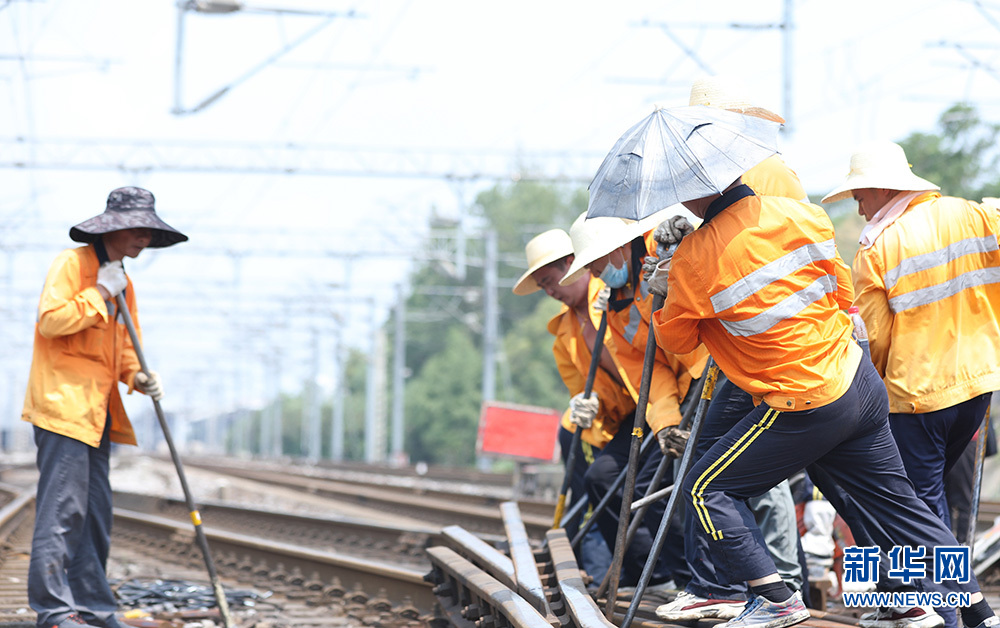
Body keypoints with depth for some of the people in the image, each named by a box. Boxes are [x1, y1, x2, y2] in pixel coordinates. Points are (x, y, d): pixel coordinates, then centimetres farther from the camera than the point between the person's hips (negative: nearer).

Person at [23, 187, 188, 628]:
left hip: (97, 411, 9)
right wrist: (100, 293, -14)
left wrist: (139, 377, 5)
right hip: (62, 405, -9)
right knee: (62, 508, -13)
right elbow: (51, 319, -20)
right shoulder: (72, 264, -6)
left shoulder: (123, 283, 20)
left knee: (96, 513, 10)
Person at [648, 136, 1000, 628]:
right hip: (862, 384, 6)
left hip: (804, 409, -6)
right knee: (899, 502, 16)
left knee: (705, 490, 6)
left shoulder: (695, 258, -13)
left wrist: (668, 293, 21)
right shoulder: (802, 215, 2)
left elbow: (674, 340, 3)